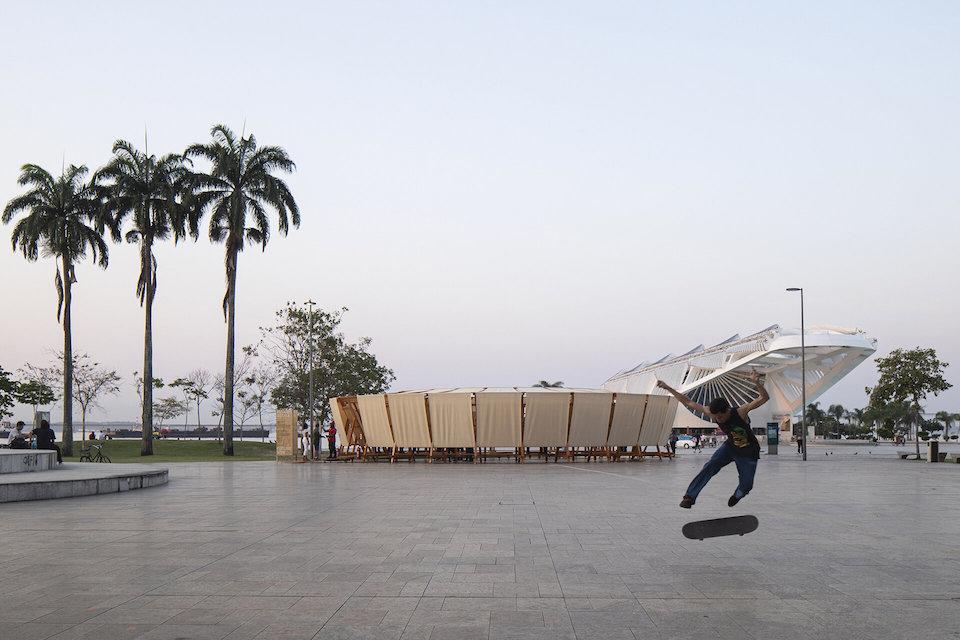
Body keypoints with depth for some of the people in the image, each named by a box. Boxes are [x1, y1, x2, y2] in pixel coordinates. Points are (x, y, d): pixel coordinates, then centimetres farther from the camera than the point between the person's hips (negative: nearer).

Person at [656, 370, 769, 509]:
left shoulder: (741, 412, -32)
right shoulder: (712, 413, -20)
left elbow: (764, 398, -40)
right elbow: (688, 403, -14)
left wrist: (757, 382, -59)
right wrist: (668, 388, -17)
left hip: (748, 453, -3)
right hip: (730, 446, 3)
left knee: (746, 486, 3)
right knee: (711, 466, -23)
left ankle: (737, 495, 41)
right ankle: (690, 496, -23)